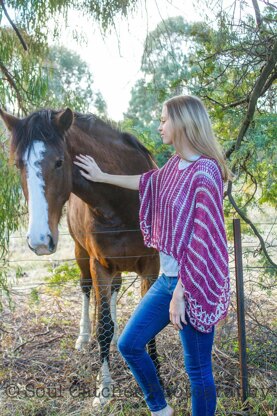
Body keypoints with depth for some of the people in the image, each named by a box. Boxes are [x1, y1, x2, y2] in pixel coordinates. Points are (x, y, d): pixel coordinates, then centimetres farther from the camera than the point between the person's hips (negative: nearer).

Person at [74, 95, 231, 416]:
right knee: (128, 345, 15)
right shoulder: (175, 164, 6)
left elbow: (202, 243, -21)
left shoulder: (204, 172, -20)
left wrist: (180, 295, -19)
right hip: (167, 278, 9)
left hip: (194, 285, -9)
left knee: (198, 369, 6)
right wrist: (102, 177, 36)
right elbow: (148, 182, 28)